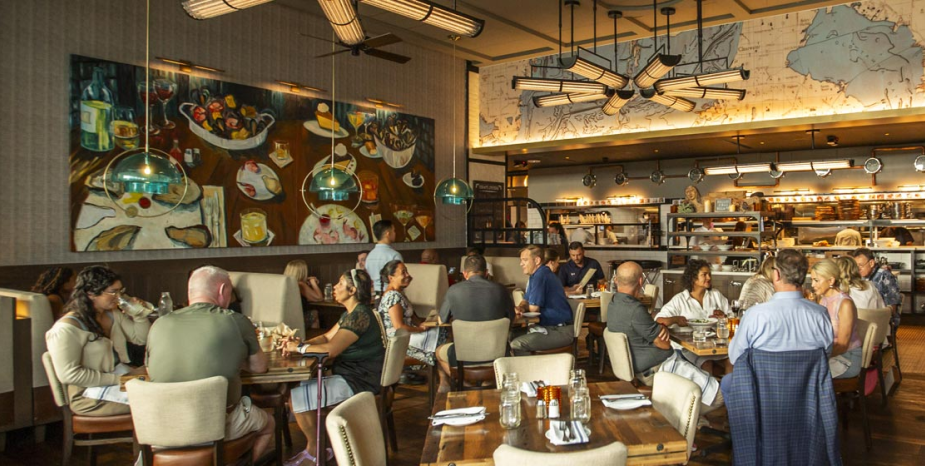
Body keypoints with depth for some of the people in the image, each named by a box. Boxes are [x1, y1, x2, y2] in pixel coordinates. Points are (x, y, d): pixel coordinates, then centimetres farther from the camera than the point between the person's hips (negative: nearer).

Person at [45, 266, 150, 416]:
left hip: (122, 380, 8)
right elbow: (68, 374, -19)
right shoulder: (67, 328, -14)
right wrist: (117, 379, -20)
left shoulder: (113, 315, 10)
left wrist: (139, 314, -2)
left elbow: (141, 338, 18)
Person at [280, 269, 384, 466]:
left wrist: (299, 348, -14)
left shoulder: (359, 315, -22)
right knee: (301, 386, 10)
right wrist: (300, 342, -1)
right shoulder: (350, 314, 12)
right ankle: (312, 450, 16)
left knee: (296, 397, -10)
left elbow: (331, 349, -28)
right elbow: (326, 337, 17)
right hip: (349, 375, 10)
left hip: (359, 381, -10)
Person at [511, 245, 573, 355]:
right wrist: (521, 308, -2)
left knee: (516, 345, -23)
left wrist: (523, 307, 9)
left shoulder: (540, 276, -17)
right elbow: (526, 301, 21)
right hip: (551, 326, 10)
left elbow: (533, 308, -14)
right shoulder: (537, 274, 15)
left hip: (560, 332, -10)